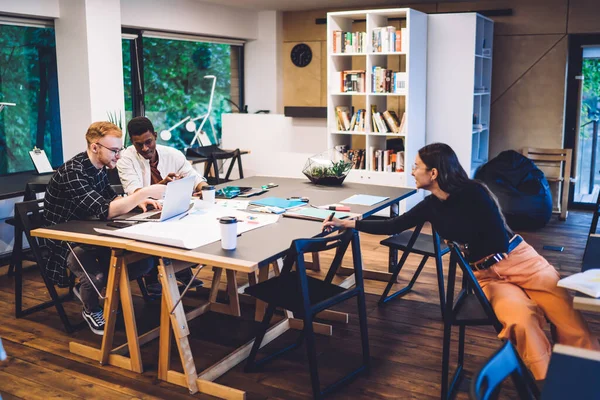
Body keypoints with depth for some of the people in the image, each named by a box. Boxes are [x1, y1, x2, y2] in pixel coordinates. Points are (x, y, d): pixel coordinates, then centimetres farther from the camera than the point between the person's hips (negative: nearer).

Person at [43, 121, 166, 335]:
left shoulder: (98, 167, 2)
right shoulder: (73, 173, -26)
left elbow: (112, 199, 13)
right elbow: (106, 211, -34)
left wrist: (138, 201, -7)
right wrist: (145, 192, -37)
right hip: (66, 241, -8)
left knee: (144, 261, -7)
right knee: (97, 276, -35)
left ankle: (87, 288, 15)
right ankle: (91, 310, 2)